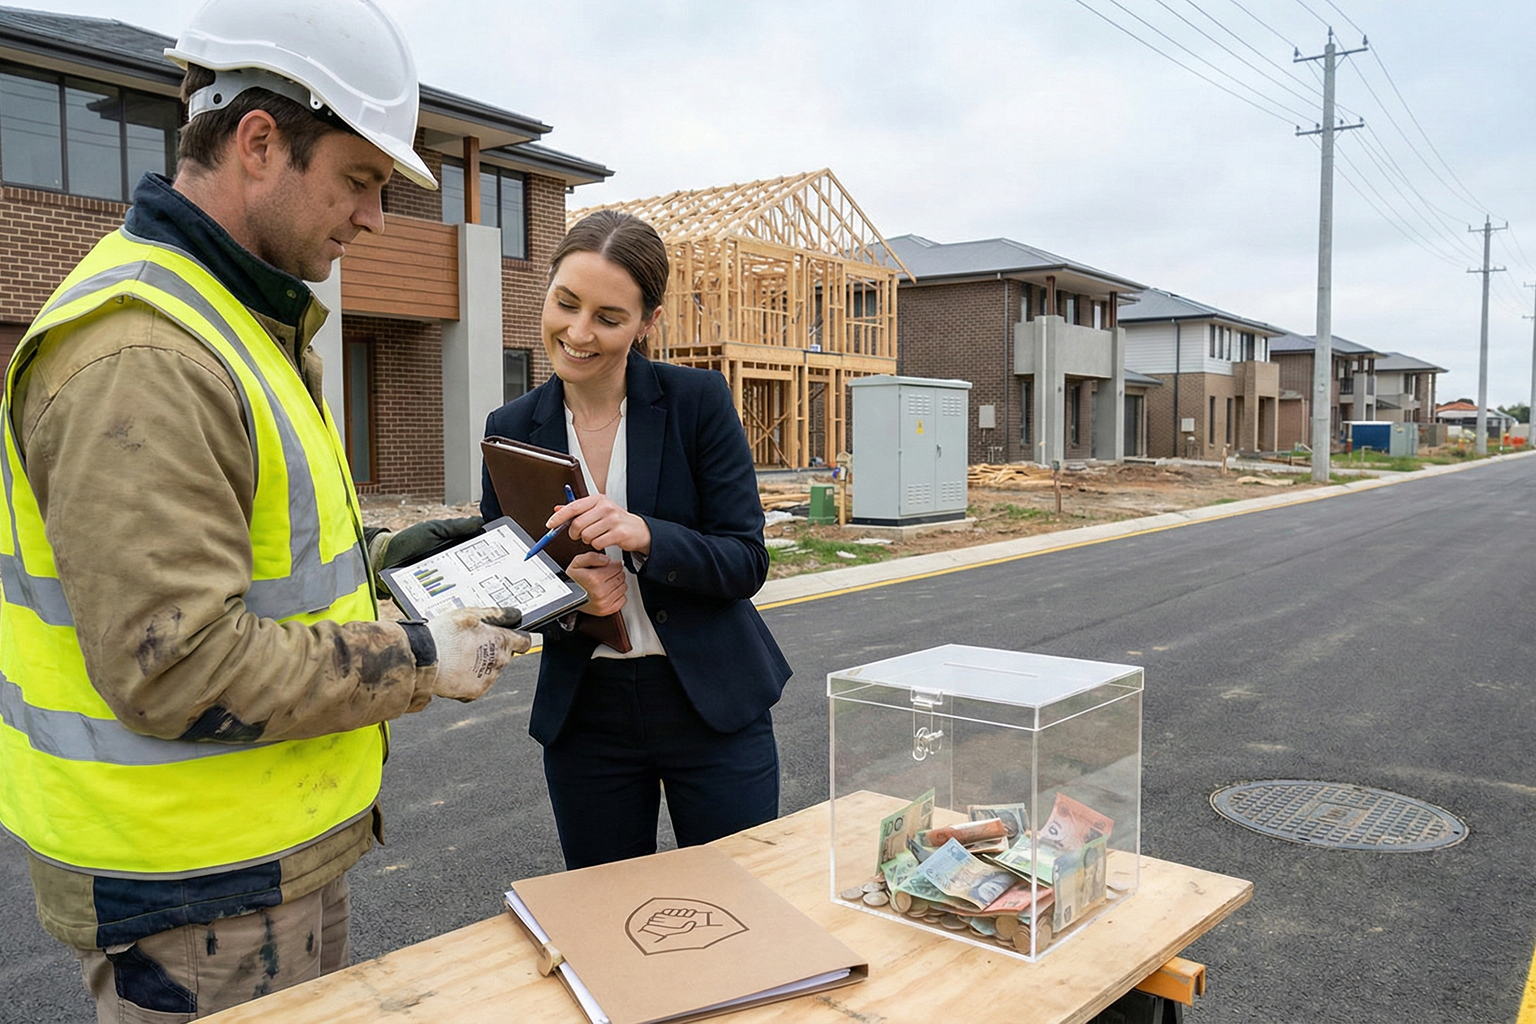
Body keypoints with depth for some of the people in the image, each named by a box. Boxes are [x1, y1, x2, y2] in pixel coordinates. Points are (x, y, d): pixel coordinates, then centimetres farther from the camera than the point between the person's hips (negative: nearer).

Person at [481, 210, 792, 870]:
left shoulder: (698, 400, -8)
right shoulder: (511, 430, -1)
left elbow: (746, 562, -10)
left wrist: (644, 536, -28)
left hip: (713, 708, -2)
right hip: (584, 715, 2)